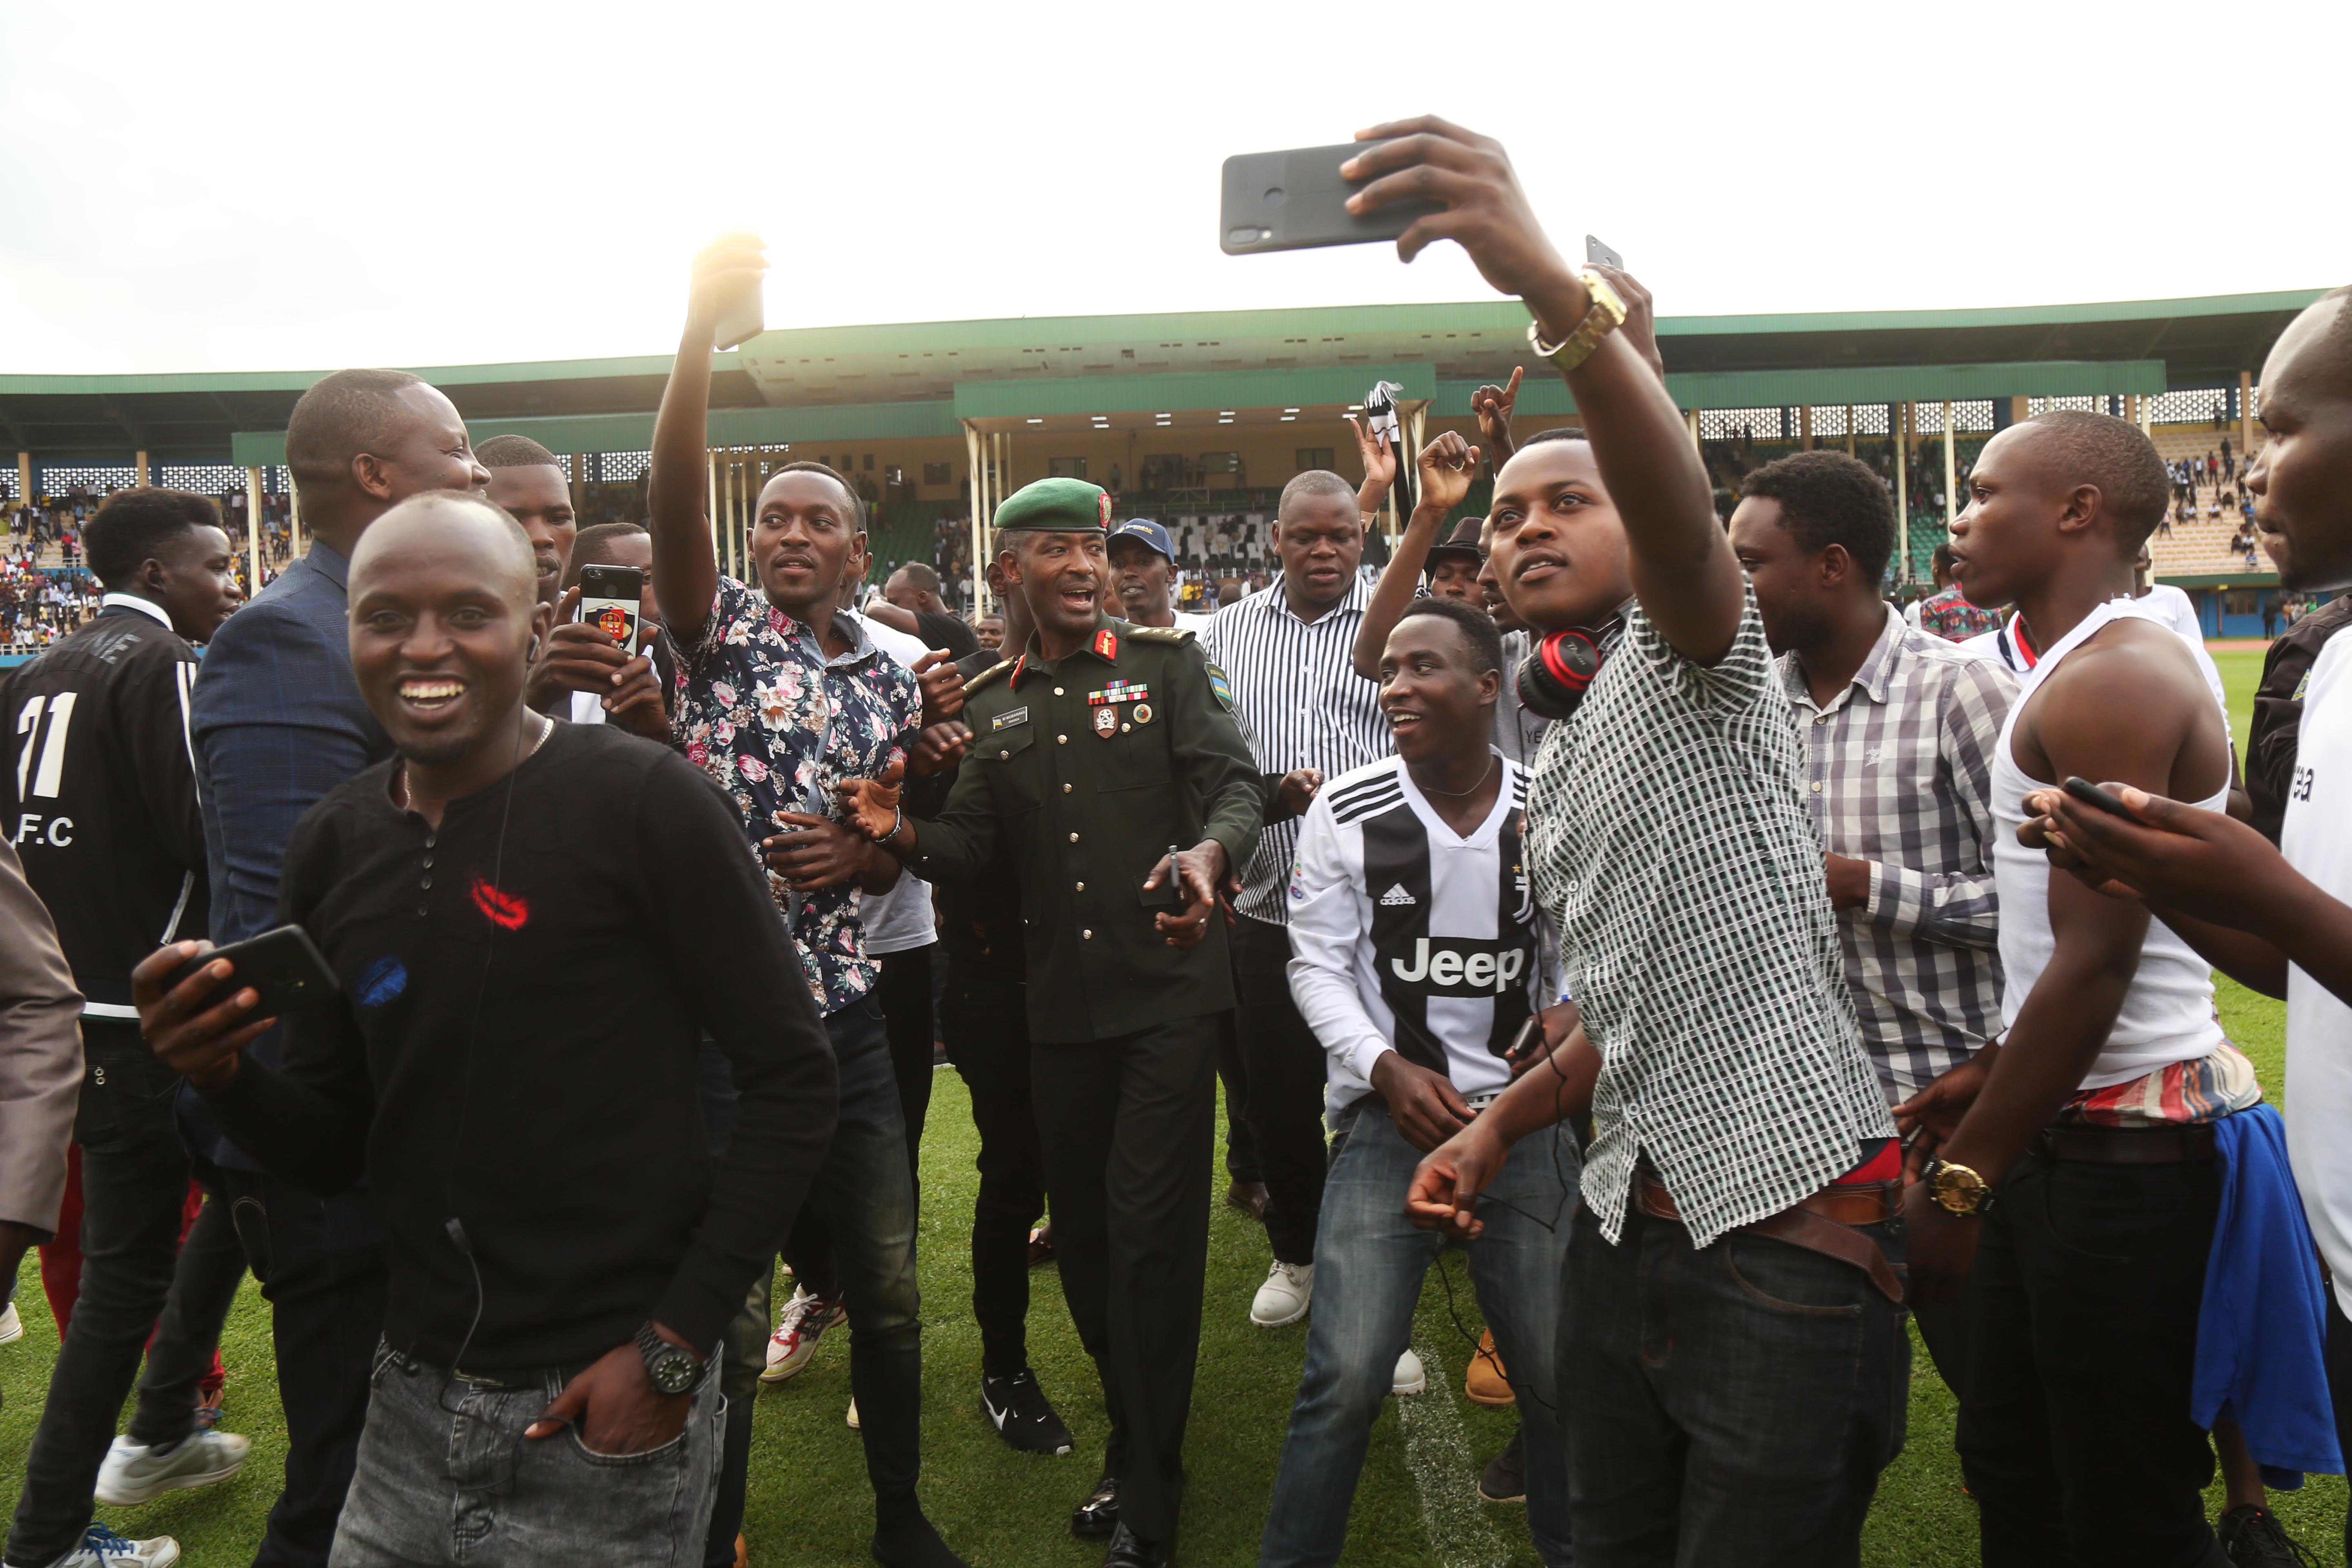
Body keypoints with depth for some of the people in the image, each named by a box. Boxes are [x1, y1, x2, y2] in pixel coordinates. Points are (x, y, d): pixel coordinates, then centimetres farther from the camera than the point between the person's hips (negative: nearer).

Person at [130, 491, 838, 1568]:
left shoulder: (641, 801, -14)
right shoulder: (331, 845, 4)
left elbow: (791, 1077, -13)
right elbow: (331, 1149, 10)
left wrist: (674, 1345, -14)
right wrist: (221, 1075, -10)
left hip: (604, 1410, -5)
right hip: (412, 1407, 5)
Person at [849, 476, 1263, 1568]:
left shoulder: (1166, 663, 1)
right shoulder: (991, 705, 12)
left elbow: (1235, 783, -8)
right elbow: (970, 846, 9)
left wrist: (1208, 851, -30)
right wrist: (905, 834, -13)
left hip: (1169, 993, -4)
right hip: (1060, 1005, 4)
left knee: (1150, 1232, -5)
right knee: (1082, 1231, 13)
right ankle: (1141, 1445, 35)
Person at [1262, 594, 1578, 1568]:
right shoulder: (1346, 813, -5)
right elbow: (1318, 965, -1)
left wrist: (1573, 1016, -12)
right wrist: (1389, 1070, -14)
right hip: (1389, 1117, -1)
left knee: (1559, 1371, 10)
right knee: (1345, 1377, -7)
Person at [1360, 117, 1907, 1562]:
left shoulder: (1697, 658, -4)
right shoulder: (1557, 768, 19)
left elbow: (1678, 500, -29)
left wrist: (1558, 288, -45)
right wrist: (1499, 1126, 13)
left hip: (1791, 1229, -8)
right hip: (1628, 1224, 8)